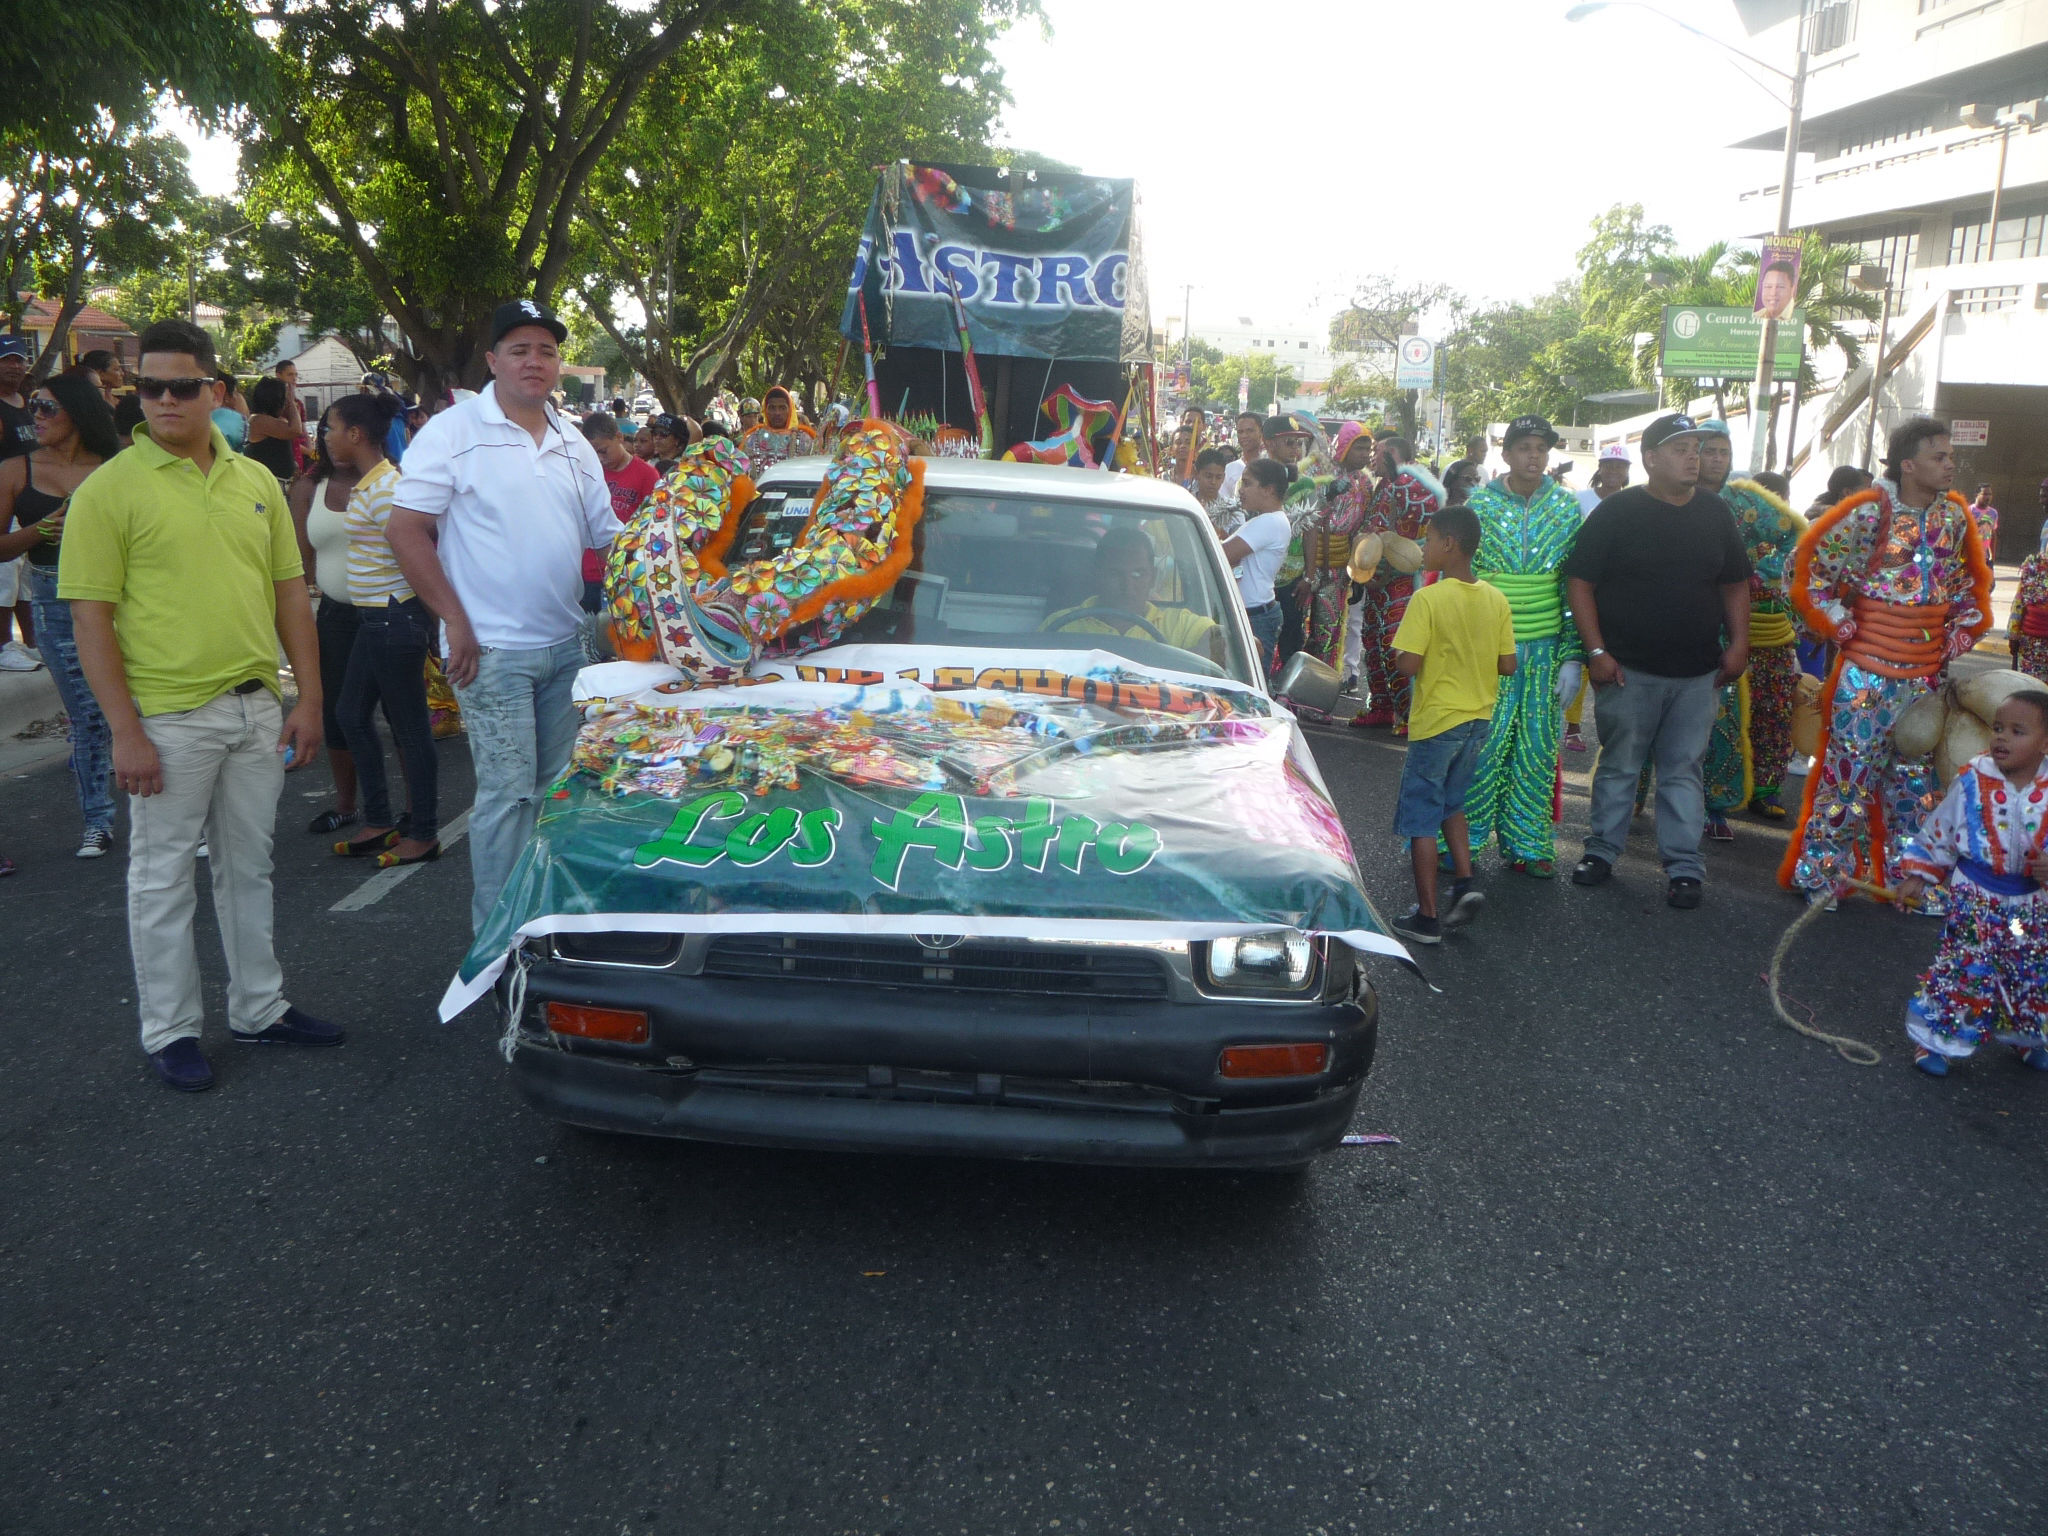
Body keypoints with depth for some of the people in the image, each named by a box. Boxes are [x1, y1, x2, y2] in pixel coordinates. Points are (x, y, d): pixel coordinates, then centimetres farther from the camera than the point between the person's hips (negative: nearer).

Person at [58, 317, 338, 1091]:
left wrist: (308, 699, 5)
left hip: (257, 709, 5)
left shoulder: (256, 481, 7)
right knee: (164, 875, 6)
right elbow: (91, 617, -10)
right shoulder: (110, 489, -8)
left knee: (248, 866, 16)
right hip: (169, 718, -5)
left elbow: (289, 592, 11)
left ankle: (259, 1007, 30)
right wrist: (125, 733, -15)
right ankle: (170, 1032, 19)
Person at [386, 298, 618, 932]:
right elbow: (405, 530, -9)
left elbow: (608, 537, 19)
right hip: (494, 650, -6)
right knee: (508, 791, -5)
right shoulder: (453, 432, -6)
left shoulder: (573, 444, 13)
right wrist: (457, 623, -13)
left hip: (566, 646, 6)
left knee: (558, 786, 13)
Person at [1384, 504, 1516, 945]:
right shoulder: (1496, 599, 0)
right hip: (1480, 719, 6)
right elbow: (1508, 665, 2)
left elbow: (1408, 666, -22)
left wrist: (1396, 653, -1)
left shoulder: (1428, 599, -18)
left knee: (1421, 817, 5)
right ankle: (1464, 883, 12)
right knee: (1451, 804, 25)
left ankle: (1426, 917, 8)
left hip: (1436, 722, -6)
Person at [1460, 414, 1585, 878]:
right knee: (1483, 744, -2)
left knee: (1537, 749, 6)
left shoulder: (1567, 506, 6)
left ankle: (1526, 844, 17)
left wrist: (1574, 655, -1)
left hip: (1546, 648, 2)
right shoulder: (1479, 503, 0)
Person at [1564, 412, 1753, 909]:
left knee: (1683, 770, 6)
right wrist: (1596, 651, -12)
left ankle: (1684, 866, 12)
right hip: (1628, 670, -3)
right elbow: (1580, 580, -6)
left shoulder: (1714, 513, 9)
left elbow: (1735, 583, 16)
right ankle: (1602, 851, 21)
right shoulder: (1618, 511, -4)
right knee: (1619, 764, 7)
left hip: (1696, 673, 3)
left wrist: (1738, 642, 3)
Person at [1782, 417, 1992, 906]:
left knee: (1917, 776, 12)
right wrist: (1842, 627, -9)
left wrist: (1956, 638, 9)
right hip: (1868, 671, -6)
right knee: (1850, 772, -2)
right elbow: (1811, 564, -9)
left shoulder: (1954, 514, 7)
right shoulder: (1871, 511, -11)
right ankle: (1820, 874, 10)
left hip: (1925, 675, 6)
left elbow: (1972, 585, 20)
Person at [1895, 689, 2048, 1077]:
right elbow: (1939, 832, 0)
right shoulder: (1973, 781, -9)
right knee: (1964, 969, -6)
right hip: (1975, 898, -3)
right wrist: (1917, 875, 0)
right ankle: (1936, 1040, 6)